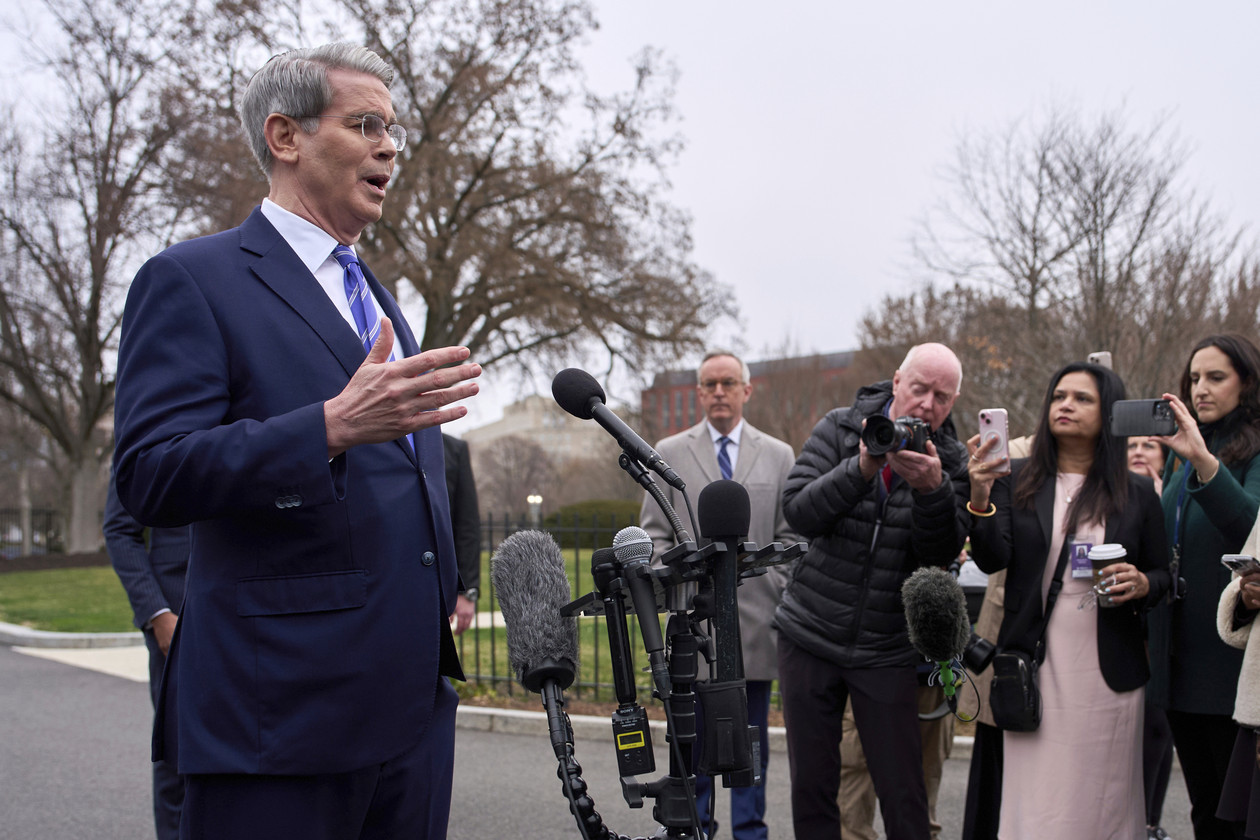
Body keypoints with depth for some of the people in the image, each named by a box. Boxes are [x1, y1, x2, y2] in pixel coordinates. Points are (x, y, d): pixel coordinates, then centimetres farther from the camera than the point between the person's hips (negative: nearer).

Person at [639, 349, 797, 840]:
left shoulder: (779, 456, 9)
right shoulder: (670, 453, 7)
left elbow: (789, 537, 9)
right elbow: (654, 534, 7)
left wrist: (779, 594, -1)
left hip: (756, 616, 0)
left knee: (752, 739, 7)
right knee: (693, 736, 6)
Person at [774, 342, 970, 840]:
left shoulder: (952, 462, 0)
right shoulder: (839, 430, -1)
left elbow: (942, 553, -10)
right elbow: (799, 513, -12)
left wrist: (932, 489, -27)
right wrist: (861, 468, -26)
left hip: (887, 652, 0)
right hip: (809, 636, 1)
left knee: (904, 798, -2)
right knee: (810, 787, 8)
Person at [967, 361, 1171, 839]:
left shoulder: (1138, 494, 8)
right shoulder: (1017, 481, 6)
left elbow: (1162, 575, 14)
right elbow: (991, 559, -5)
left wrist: (1141, 584, -10)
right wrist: (980, 497, -22)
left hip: (1108, 675, 1)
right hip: (1036, 670, 0)